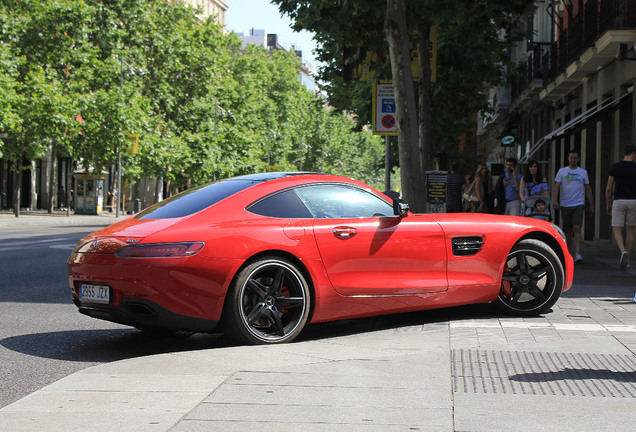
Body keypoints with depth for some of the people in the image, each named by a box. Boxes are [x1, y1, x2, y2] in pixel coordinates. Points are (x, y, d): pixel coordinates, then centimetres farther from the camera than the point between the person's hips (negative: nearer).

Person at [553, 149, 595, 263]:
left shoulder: (583, 172, 10)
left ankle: (577, 254, -22)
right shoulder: (562, 171, 6)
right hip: (565, 205, 1)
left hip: (579, 204, -1)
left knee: (577, 229, -14)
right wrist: (555, 200, -16)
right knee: (568, 230, 6)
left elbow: (588, 189, 15)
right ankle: (569, 252, 19)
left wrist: (591, 205, 13)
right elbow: (556, 187, 0)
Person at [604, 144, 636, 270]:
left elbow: (608, 189, 2)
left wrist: (608, 205, 14)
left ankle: (623, 252, -25)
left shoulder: (615, 167, -1)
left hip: (618, 202, -1)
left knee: (617, 232, 2)